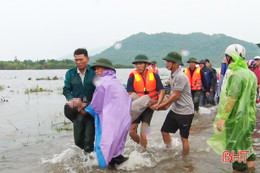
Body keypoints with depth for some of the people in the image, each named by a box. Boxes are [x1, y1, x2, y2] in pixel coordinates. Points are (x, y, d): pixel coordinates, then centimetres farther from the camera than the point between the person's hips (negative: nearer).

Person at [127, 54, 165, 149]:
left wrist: (158, 103, -20)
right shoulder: (133, 76, -7)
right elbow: (130, 94, -12)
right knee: (132, 132, 4)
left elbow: (161, 91, -2)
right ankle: (141, 144, 32)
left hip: (149, 108, -1)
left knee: (143, 135, -8)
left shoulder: (154, 75, -4)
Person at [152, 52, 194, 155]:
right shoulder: (172, 75, 8)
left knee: (184, 138, 1)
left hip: (185, 112, -9)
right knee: (164, 131, 11)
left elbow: (176, 95, -19)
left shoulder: (180, 76, -21)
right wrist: (167, 105, 6)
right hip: (174, 110, 9)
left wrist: (161, 105, -11)